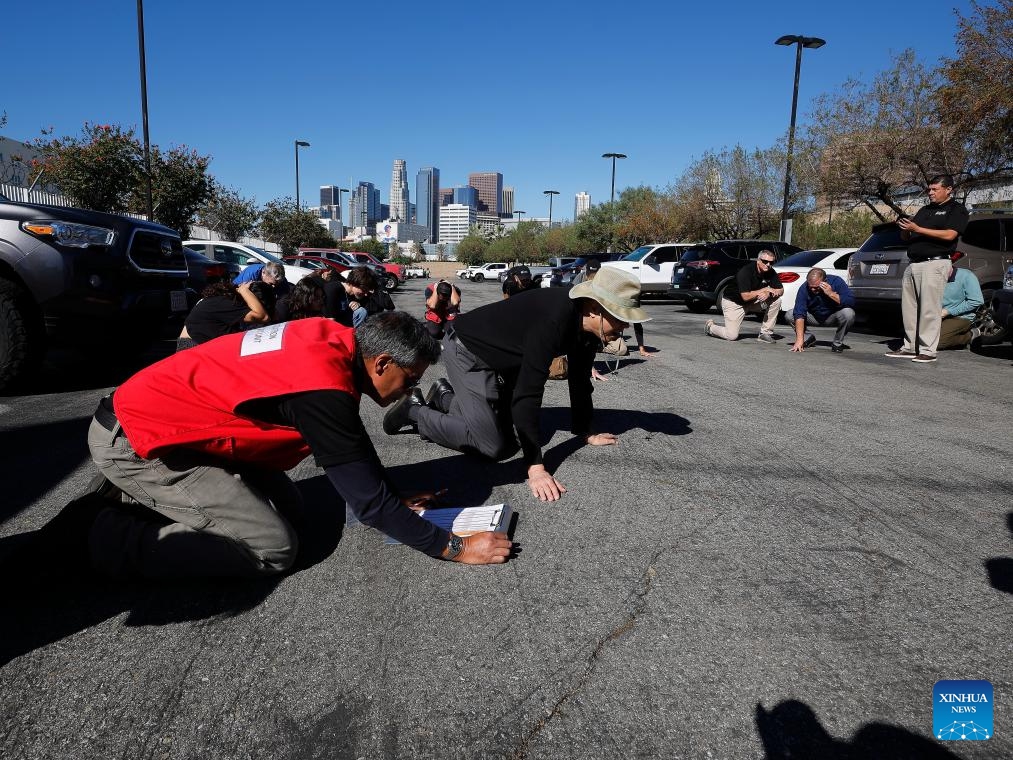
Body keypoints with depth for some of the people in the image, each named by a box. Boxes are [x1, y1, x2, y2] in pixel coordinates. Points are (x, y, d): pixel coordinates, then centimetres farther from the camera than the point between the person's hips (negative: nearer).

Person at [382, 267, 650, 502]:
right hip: (467, 349, -9)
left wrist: (586, 432, 11)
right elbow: (528, 393, -38)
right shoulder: (553, 321, -37)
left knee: (506, 426, 20)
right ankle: (415, 411, 3)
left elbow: (579, 379, 6)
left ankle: (445, 396, 35)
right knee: (495, 446, -12)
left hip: (500, 358, 9)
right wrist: (535, 467, -39)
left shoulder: (587, 326, -9)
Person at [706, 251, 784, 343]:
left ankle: (765, 333, -6)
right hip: (733, 302, -6)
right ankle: (710, 326, 15)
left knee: (776, 300, -16)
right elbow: (746, 296, -31)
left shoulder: (771, 272, -8)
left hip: (752, 301, 7)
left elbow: (781, 290, -5)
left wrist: (768, 293, -26)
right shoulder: (746, 271, -27)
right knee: (731, 336, -17)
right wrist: (765, 289, -26)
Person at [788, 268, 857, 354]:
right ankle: (808, 338, 3)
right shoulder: (804, 289, -22)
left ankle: (837, 343, -10)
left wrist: (831, 294, -37)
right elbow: (799, 313, -29)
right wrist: (799, 339, -36)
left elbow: (851, 302, -28)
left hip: (832, 318, -1)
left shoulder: (836, 281, -22)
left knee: (848, 313, -33)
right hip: (814, 317, 1)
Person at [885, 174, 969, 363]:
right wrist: (904, 228, 2)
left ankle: (928, 351, -9)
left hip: (935, 263, -7)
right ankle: (910, 347, 10)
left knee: (929, 309, -10)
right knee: (909, 308, 5)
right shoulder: (924, 210, 25)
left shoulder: (957, 209, 4)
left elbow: (949, 235, -12)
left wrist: (917, 229, -14)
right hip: (913, 264, 7)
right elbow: (906, 238, 25)